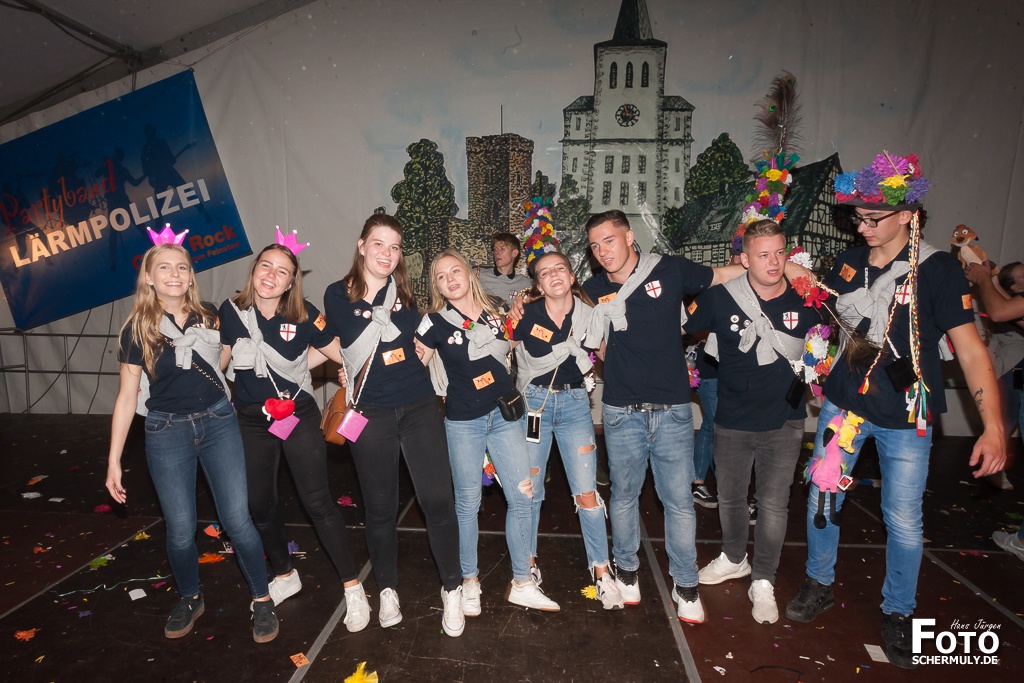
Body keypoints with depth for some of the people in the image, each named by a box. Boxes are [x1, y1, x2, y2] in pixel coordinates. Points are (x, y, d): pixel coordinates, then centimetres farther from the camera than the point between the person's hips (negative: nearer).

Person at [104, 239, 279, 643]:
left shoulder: (210, 318, 2)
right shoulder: (137, 329, -3)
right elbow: (127, 396, 0)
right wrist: (114, 461, -1)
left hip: (218, 423, 1)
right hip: (167, 432, 0)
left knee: (237, 519, -3)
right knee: (180, 529, 5)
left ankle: (262, 600, 15)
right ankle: (190, 600, 32)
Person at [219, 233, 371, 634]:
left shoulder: (303, 316, -12)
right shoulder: (232, 312, -5)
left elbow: (340, 353, -2)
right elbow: (221, 360, 7)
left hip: (298, 416, -3)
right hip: (251, 421, 3)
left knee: (317, 502, -5)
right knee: (259, 504, 12)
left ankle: (353, 588, 8)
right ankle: (285, 577, 36)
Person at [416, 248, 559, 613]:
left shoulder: (496, 313, 4)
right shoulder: (436, 322, -4)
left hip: (505, 415, 3)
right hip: (463, 422, -2)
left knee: (523, 497, 2)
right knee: (468, 503, 7)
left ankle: (521, 584, 18)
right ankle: (469, 581, 28)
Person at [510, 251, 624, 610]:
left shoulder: (588, 315, -4)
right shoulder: (526, 316, -9)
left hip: (575, 402, 1)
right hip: (534, 402, 0)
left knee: (586, 492, -2)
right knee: (530, 490, 8)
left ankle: (601, 570, 15)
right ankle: (528, 564, 28)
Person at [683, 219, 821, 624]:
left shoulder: (806, 300, -9)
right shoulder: (721, 298, -12)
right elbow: (678, 326, 0)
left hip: (783, 422, -1)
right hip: (733, 422, 1)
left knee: (773, 504, 3)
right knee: (730, 498, 17)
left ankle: (763, 582, 24)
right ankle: (734, 559, 43)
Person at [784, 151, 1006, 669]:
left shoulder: (937, 271, -11)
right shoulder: (850, 262, 0)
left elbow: (970, 350, -14)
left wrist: (993, 427, -19)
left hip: (905, 416, -3)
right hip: (843, 404, 4)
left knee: (903, 520, 7)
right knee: (821, 501, 11)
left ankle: (897, 614, 30)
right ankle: (819, 586, 33)